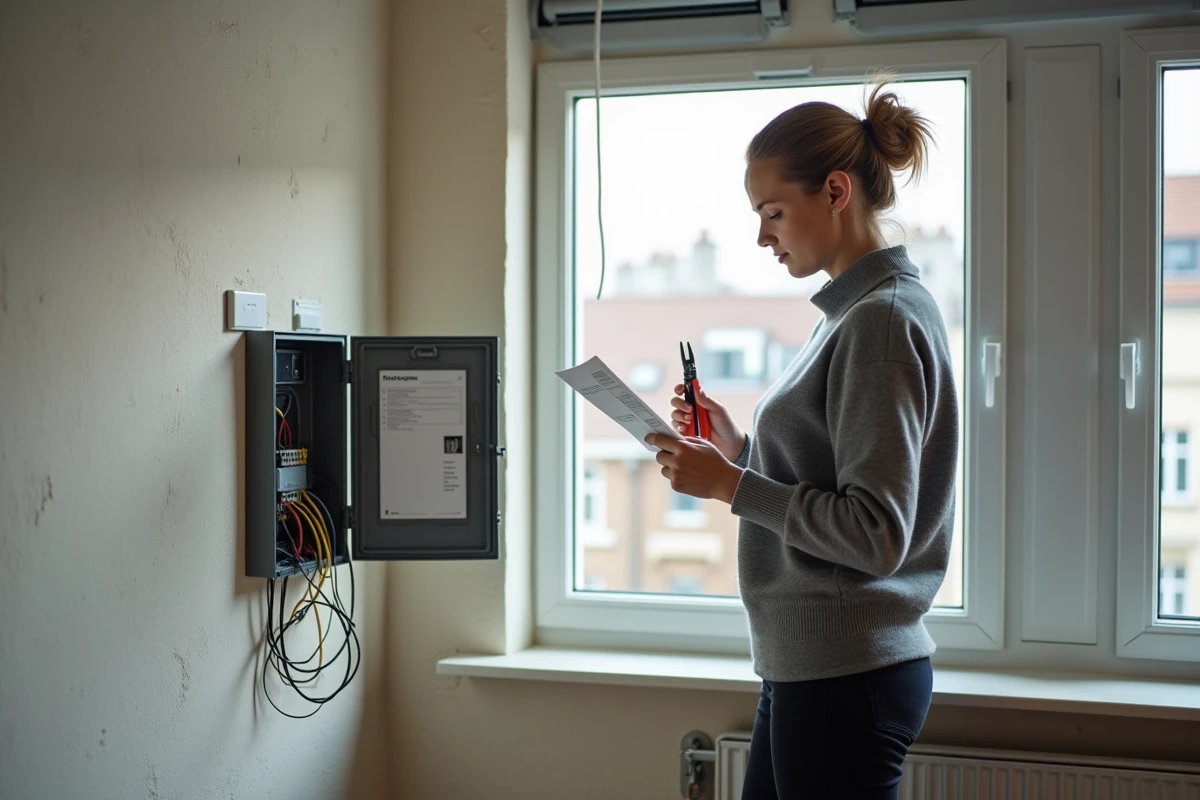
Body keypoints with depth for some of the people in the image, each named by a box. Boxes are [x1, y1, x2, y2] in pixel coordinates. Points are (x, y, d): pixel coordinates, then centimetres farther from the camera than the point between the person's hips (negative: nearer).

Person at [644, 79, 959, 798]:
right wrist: (738, 450, 6)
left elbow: (875, 534, -22)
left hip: (847, 678, -9)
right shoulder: (856, 313, 13)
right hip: (809, 667, 9)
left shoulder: (883, 319, -16)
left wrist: (730, 485, -17)